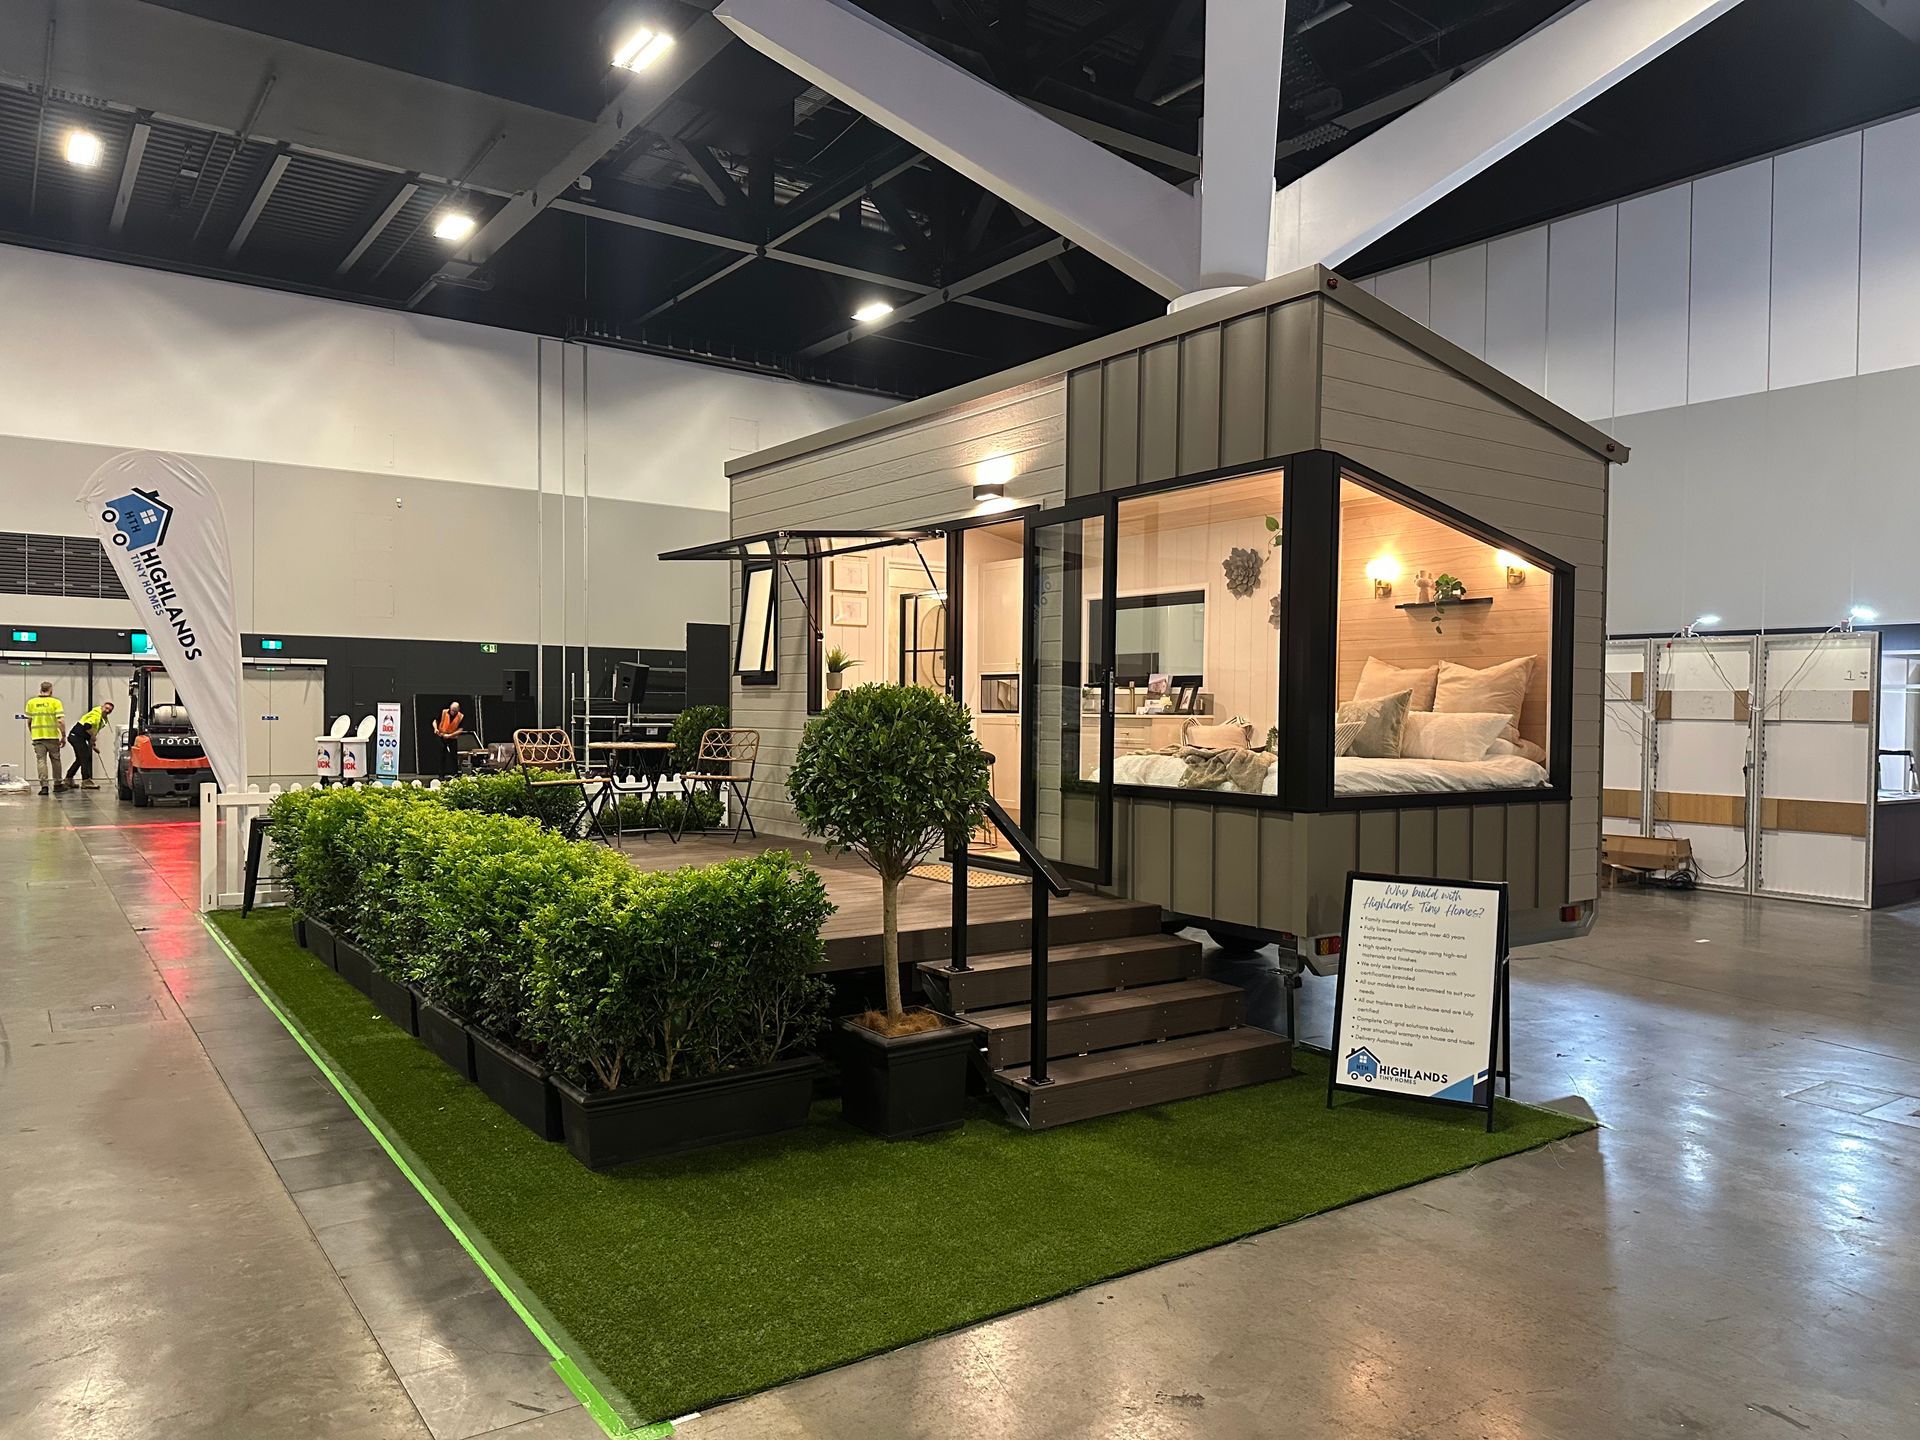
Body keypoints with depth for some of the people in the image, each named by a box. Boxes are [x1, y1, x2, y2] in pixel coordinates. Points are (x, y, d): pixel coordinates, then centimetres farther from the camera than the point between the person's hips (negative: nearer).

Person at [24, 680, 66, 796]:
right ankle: (57, 784, 22)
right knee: (55, 760, 13)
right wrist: (63, 735, -3)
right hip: (52, 736, -1)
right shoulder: (55, 702, -6)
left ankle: (44, 785, -7)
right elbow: (61, 721, -12)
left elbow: (29, 721, 9)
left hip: (37, 736, 1)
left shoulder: (31, 702, 3)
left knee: (41, 760, 1)